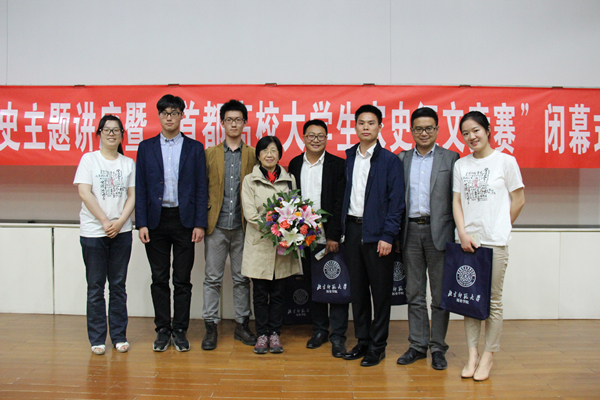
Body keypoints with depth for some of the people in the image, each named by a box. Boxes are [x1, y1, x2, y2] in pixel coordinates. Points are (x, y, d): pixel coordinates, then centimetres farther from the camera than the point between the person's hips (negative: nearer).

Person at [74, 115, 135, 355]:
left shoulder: (128, 163, 10)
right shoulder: (89, 159, 3)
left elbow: (132, 196, 5)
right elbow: (84, 193, -6)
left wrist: (120, 221, -10)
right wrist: (105, 222, -12)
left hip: (122, 232, 2)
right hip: (93, 232, -2)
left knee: (118, 285, 7)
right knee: (95, 286, 3)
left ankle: (119, 336, 16)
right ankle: (97, 338, 13)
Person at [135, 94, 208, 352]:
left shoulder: (195, 148, 5)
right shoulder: (146, 147, 7)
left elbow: (201, 188, 2)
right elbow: (140, 188, 4)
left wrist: (200, 223, -6)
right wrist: (141, 223, -4)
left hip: (184, 220, -1)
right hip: (156, 221, 1)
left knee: (182, 280, 5)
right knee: (159, 279, 8)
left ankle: (180, 330, 16)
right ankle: (163, 330, 19)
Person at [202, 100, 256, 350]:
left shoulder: (253, 155, 8)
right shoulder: (210, 154, 9)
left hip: (242, 226, 0)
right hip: (216, 225, 0)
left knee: (242, 278, 8)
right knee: (213, 278, 3)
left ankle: (242, 325, 19)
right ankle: (210, 327, 13)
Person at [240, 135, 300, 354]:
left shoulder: (289, 180, 10)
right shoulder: (250, 180, 5)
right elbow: (250, 213, -5)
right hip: (259, 243, -1)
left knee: (278, 292, 7)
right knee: (260, 292, 5)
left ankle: (275, 333, 19)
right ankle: (261, 334, 17)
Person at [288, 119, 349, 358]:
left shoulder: (337, 165, -2)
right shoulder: (295, 164, 9)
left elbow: (340, 203, -7)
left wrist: (334, 235, -12)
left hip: (331, 237, -3)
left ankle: (338, 336, 10)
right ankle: (319, 329, 26)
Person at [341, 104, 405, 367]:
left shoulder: (390, 160, -3)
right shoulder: (348, 158, 10)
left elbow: (396, 202, -7)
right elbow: (343, 194, 11)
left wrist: (388, 236, -14)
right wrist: (342, 227, 3)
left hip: (377, 233, -4)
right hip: (352, 229, 5)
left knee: (380, 291, 4)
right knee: (357, 288, 12)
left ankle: (378, 346, 17)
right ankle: (362, 340, 25)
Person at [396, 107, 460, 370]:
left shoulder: (450, 158, 3)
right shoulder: (402, 159, 10)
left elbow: (457, 198, 0)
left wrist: (457, 234, -6)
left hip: (439, 231, -2)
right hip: (411, 231, 3)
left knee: (440, 294, 5)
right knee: (414, 294, 10)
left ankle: (438, 348, 17)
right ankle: (417, 345, 21)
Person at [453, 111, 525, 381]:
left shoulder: (505, 161, 1)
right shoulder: (461, 165, 11)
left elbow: (519, 200, 5)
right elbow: (457, 201, 8)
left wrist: (500, 227, 5)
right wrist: (463, 233, -4)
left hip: (495, 241, -3)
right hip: (466, 240, 3)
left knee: (492, 300, 2)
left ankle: (488, 355, 14)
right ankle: (472, 354, 15)